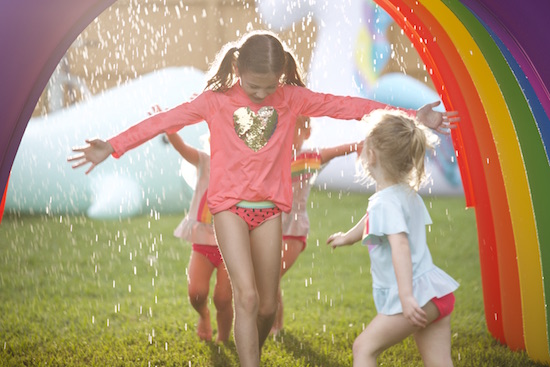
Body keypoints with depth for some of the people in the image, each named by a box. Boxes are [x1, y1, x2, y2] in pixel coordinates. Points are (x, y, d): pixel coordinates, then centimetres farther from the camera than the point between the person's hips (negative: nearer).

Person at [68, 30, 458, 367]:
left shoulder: (292, 98, -2)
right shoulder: (217, 101, -6)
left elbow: (345, 106, -7)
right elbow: (166, 120, -9)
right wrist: (113, 147, -17)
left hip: (269, 210, 3)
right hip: (230, 207, -3)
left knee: (268, 305, 8)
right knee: (246, 296, -14)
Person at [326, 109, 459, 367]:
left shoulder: (386, 202, -14)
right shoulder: (408, 194, 17)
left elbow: (400, 245, -28)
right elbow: (372, 221, 37)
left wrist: (406, 296, -36)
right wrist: (348, 237, 54)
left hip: (417, 294, -9)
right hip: (437, 293, 9)